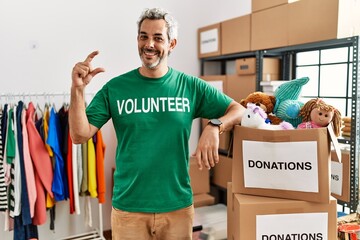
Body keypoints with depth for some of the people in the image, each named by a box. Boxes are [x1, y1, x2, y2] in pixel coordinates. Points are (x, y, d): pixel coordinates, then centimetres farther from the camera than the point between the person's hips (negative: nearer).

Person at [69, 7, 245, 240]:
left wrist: (214, 126, -20)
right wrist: (78, 89, -19)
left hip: (178, 206, 1)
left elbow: (239, 110, 0)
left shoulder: (191, 86, -3)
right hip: (128, 208, 0)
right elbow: (79, 135, -6)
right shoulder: (115, 88, -3)